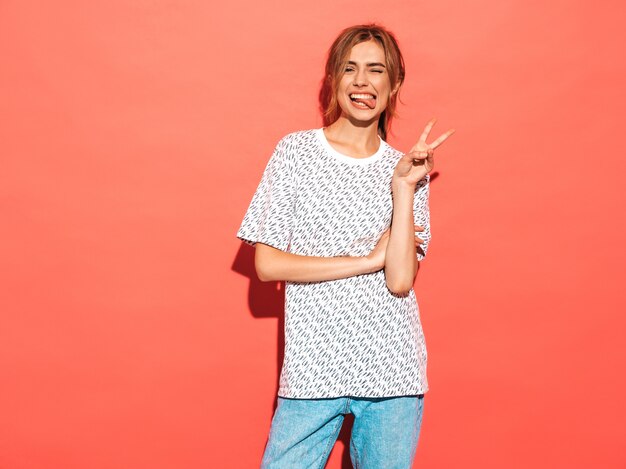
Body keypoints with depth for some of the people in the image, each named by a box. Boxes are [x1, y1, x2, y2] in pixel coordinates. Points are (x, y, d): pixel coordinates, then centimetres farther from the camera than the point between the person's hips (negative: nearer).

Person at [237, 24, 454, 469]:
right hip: (313, 371, -1)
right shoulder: (296, 152, 0)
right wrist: (369, 259, -8)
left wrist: (403, 186, -10)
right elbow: (268, 264, -7)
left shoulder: (406, 169, 5)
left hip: (393, 372, 2)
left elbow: (400, 280, -7)